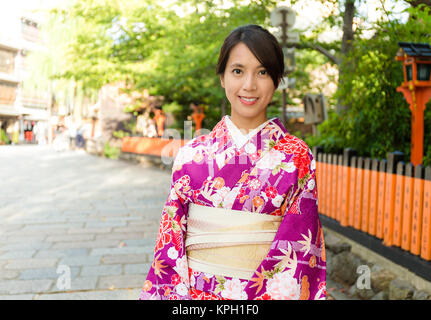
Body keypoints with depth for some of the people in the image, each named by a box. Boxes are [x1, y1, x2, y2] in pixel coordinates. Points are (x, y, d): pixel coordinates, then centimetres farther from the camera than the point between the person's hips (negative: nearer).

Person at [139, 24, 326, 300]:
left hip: (270, 291, -1)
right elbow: (171, 243, -3)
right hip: (195, 293, 1)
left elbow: (297, 249, -12)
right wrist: (179, 296, -13)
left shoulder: (297, 156, -8)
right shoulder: (191, 155, -4)